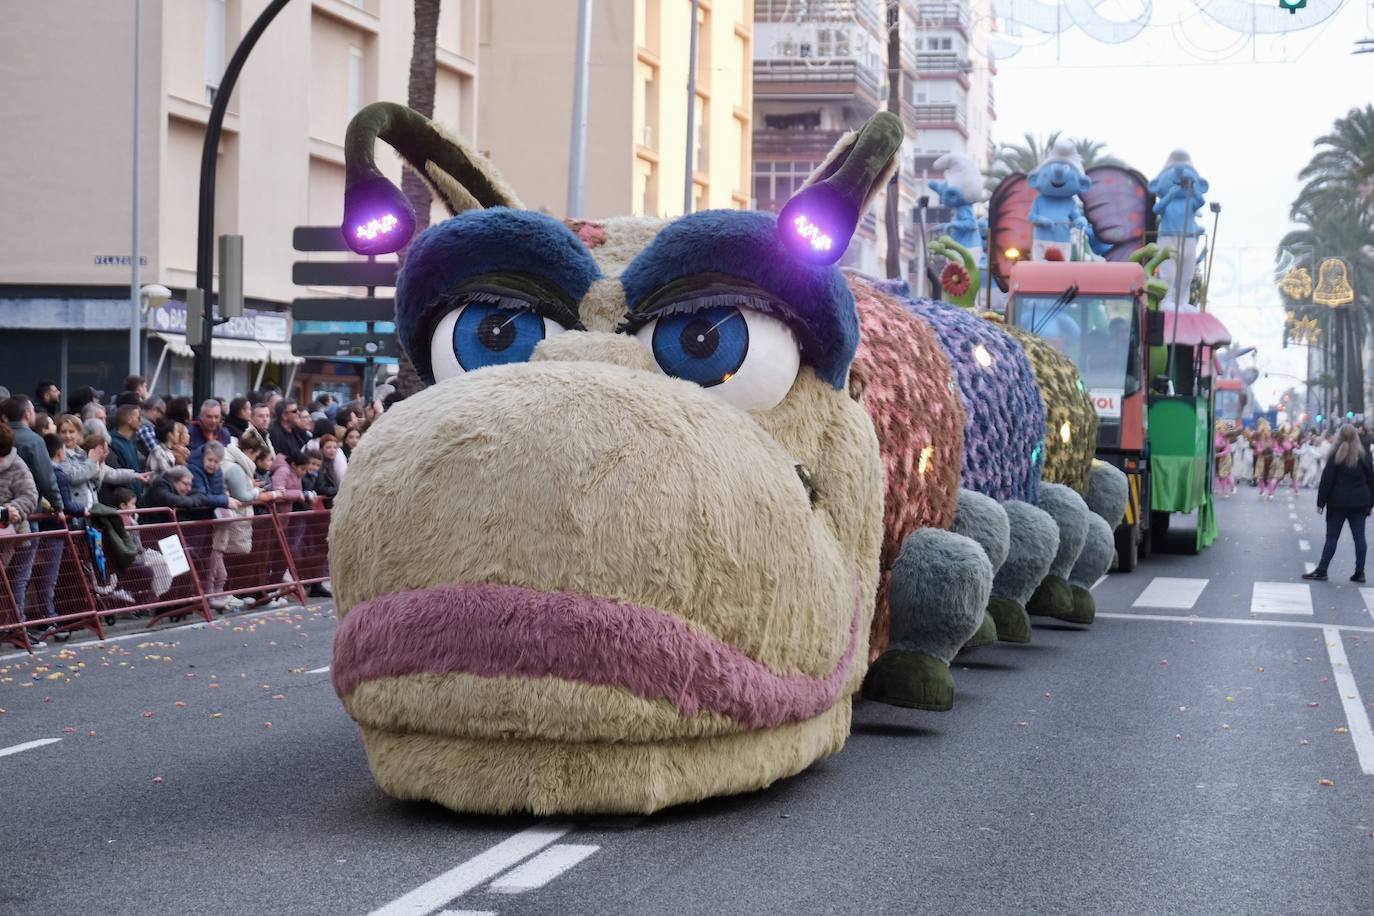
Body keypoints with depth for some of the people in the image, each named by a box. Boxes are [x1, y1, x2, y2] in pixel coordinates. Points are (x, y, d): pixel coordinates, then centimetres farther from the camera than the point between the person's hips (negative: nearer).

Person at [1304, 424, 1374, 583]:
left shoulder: (1336, 456, -6)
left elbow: (1327, 480, -7)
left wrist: (1321, 502, -3)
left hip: (1339, 501, -3)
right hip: (1359, 502, 3)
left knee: (1332, 536, 1)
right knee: (1359, 537, 5)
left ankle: (1321, 571, 1)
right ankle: (1359, 572, 5)